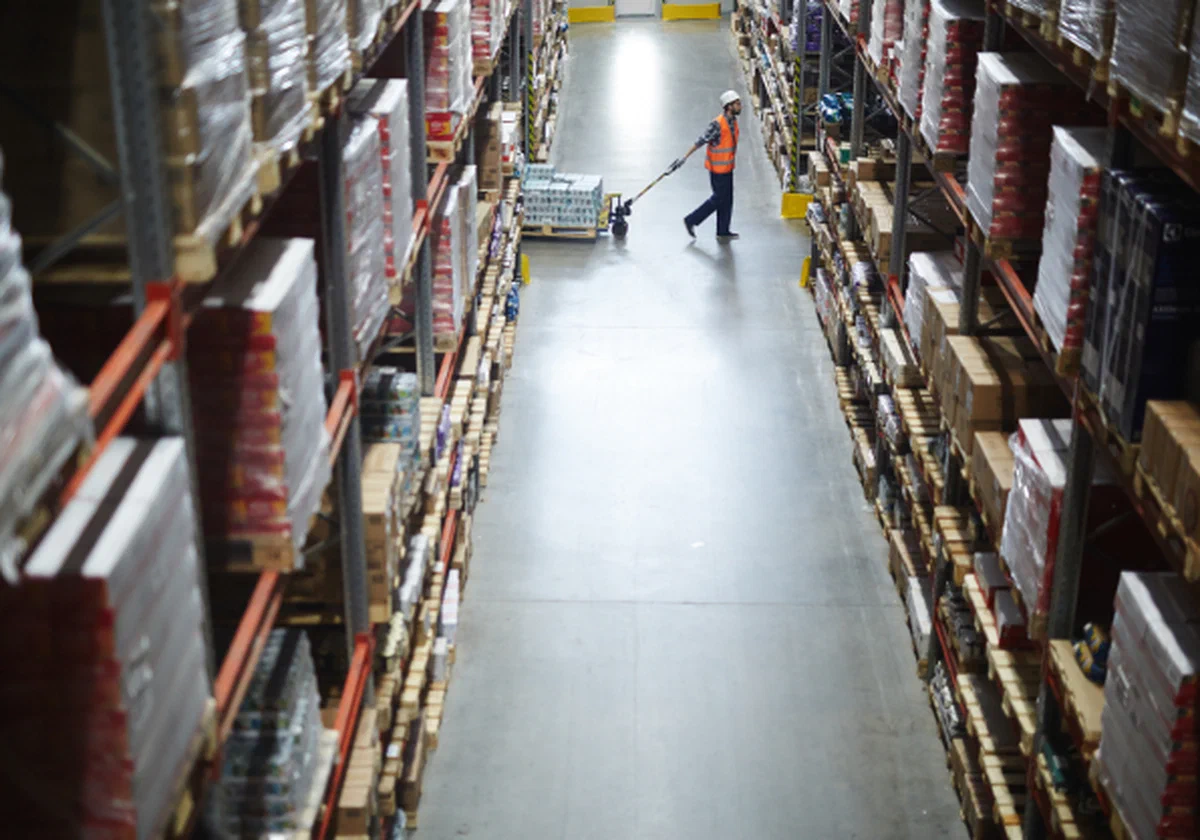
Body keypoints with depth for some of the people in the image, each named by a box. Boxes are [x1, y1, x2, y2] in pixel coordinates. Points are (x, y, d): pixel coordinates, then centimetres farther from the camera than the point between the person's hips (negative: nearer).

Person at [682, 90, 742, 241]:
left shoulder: (733, 121, 3)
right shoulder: (717, 124, -23)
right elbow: (702, 141, -21)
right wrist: (686, 156, -20)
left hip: (727, 167, 8)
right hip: (718, 168, -8)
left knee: (727, 200, 12)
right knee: (719, 198, -1)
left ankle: (723, 231, 22)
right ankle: (691, 220, 10)